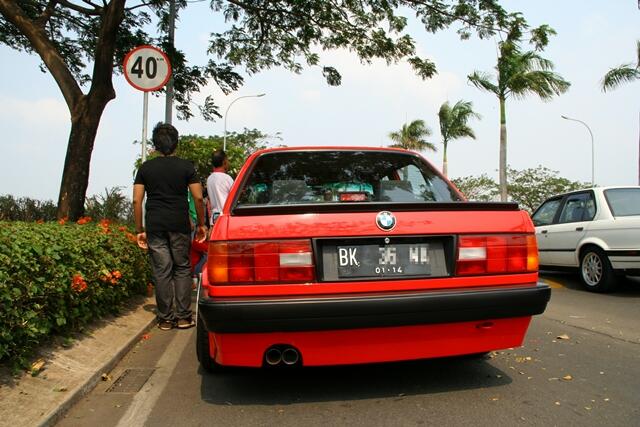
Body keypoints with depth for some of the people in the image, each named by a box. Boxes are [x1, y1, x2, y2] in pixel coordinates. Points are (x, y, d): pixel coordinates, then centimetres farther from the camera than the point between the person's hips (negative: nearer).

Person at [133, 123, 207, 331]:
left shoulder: (146, 168, 6)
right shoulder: (185, 166, 2)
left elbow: (137, 200, 2)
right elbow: (198, 198, -2)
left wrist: (139, 230, 8)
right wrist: (201, 224, 9)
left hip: (155, 226, 1)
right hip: (180, 225, -1)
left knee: (161, 271, 4)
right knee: (182, 269, 8)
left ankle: (165, 318, 9)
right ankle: (183, 316, 7)